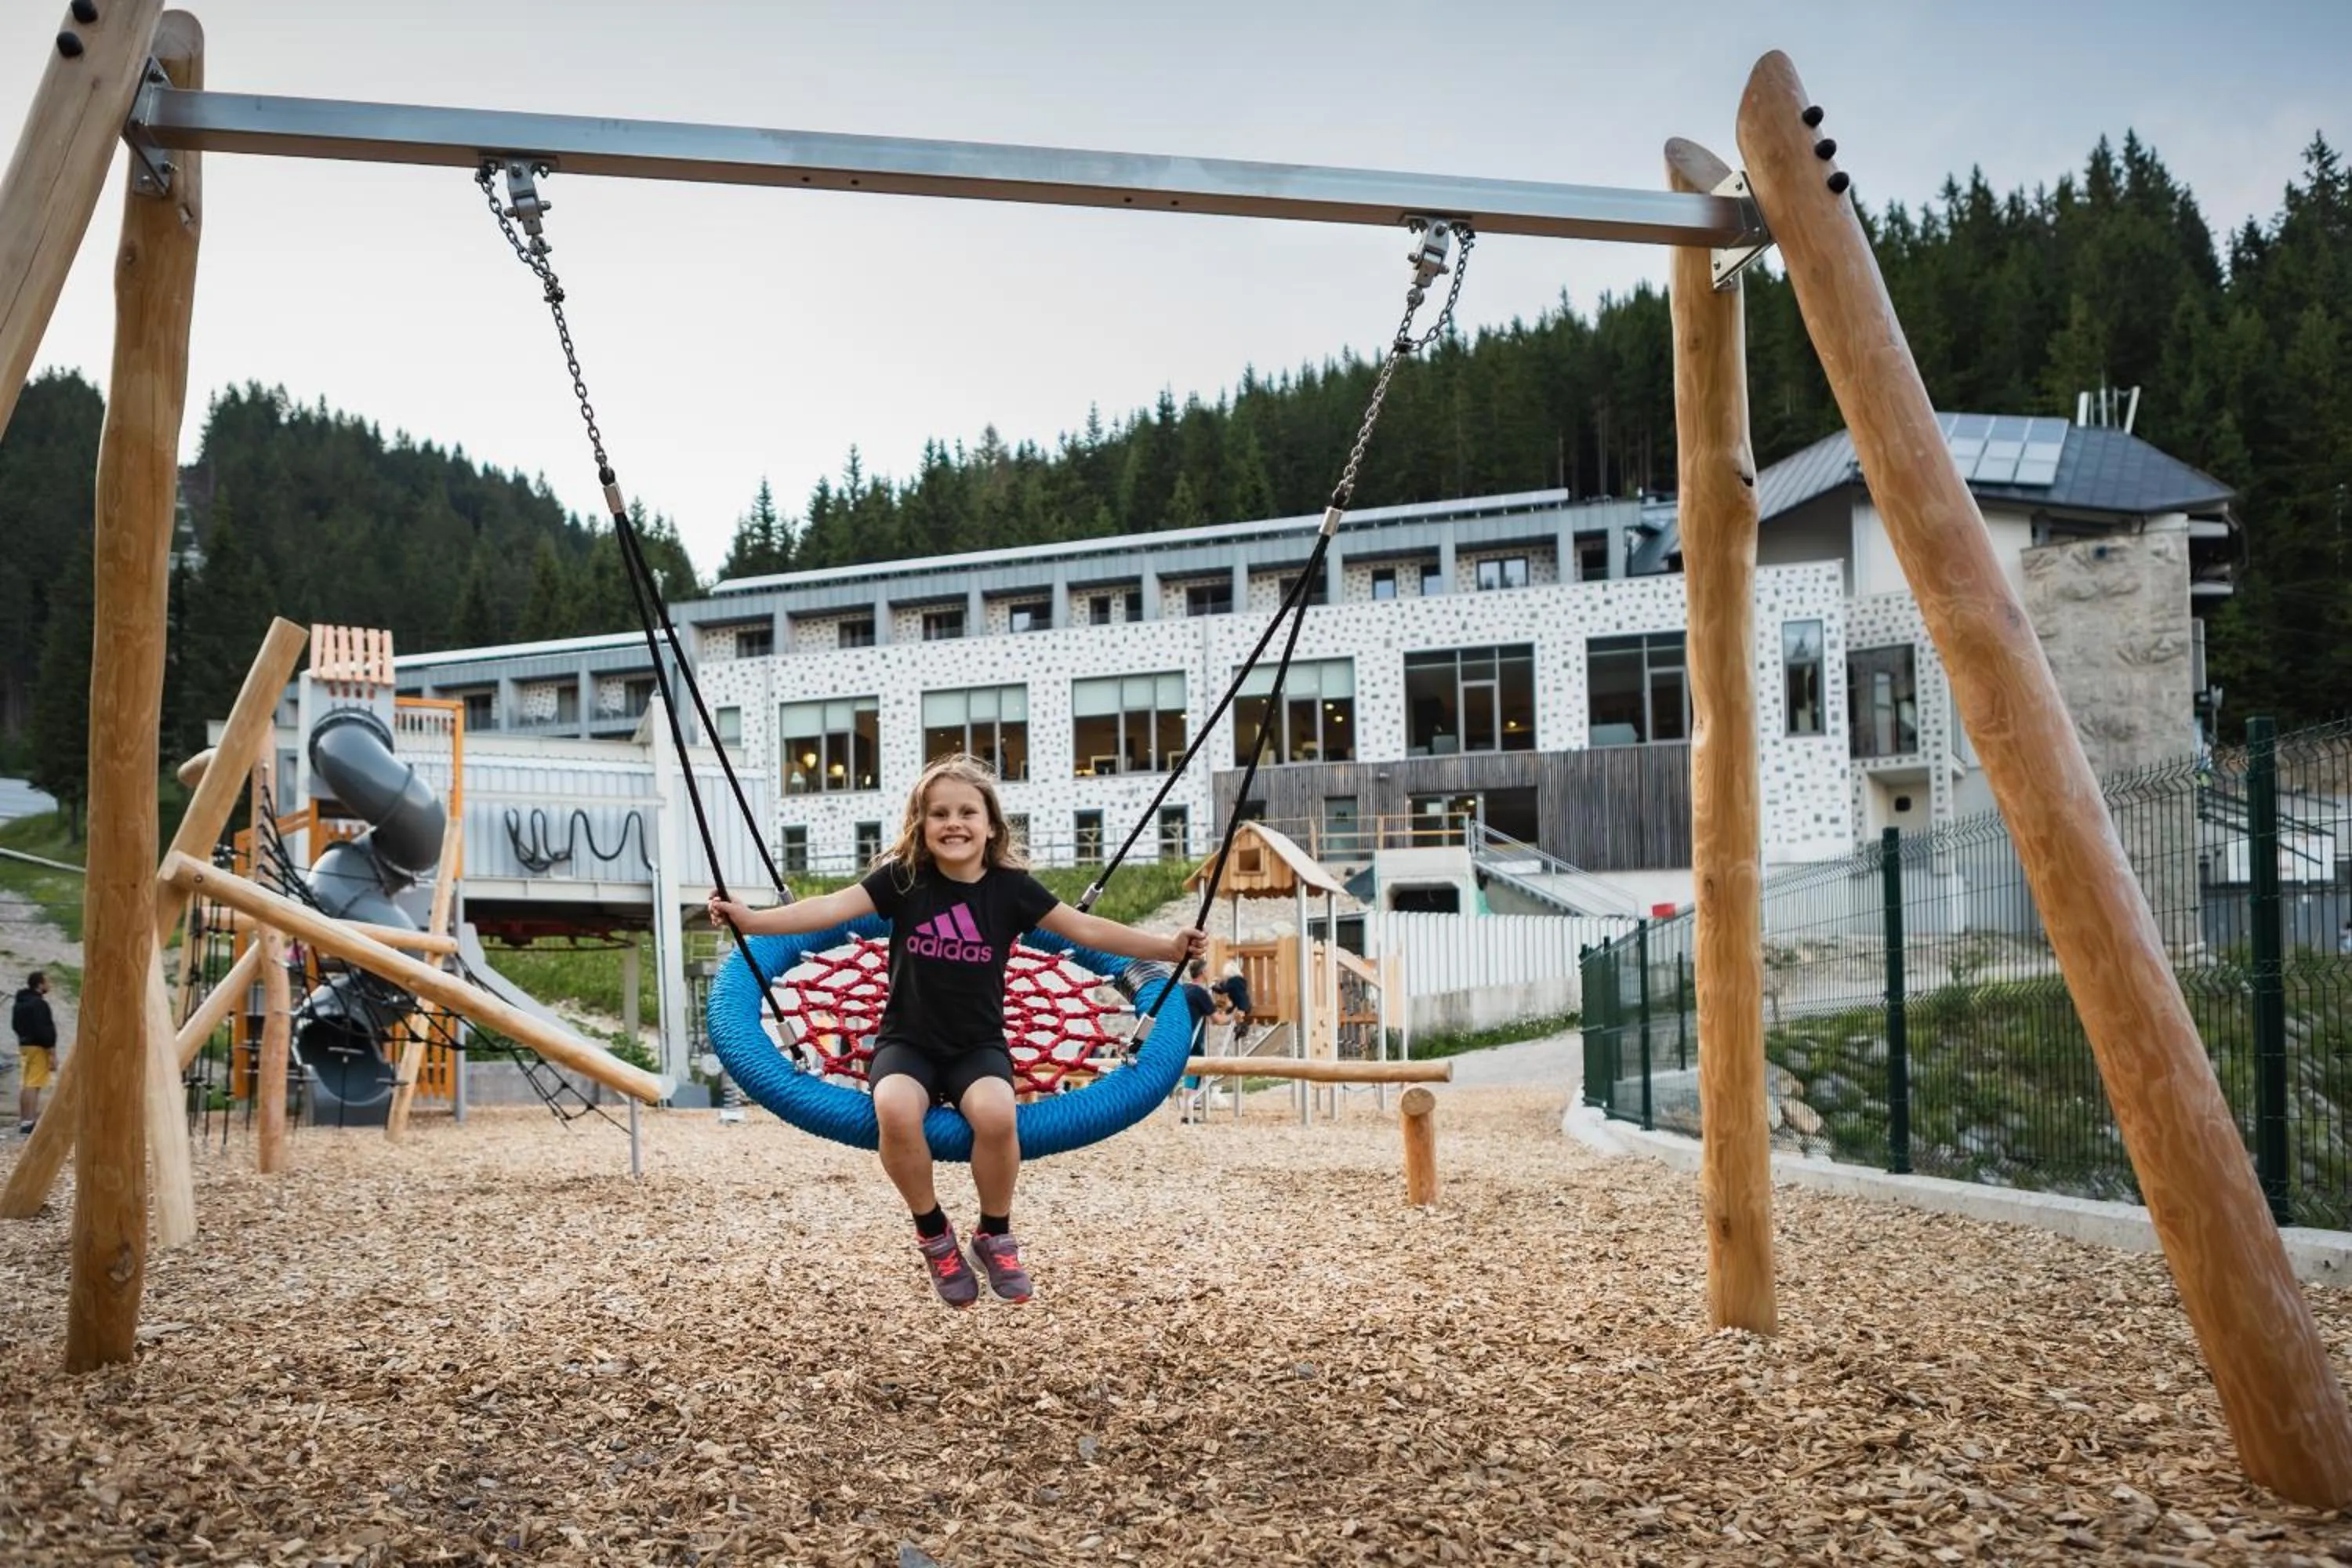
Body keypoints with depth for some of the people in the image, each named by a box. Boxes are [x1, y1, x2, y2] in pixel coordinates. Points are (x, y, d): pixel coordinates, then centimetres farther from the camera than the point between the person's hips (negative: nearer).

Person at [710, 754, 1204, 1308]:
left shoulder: (1011, 886, -3)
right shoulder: (902, 877, -5)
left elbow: (1087, 929, -2)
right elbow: (831, 907, -15)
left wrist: (1167, 947, -8)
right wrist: (751, 920, -28)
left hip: (978, 1045, 1)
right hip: (907, 1040, 0)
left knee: (996, 1116, -32)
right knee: (895, 1111, -34)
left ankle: (995, 1236, -2)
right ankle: (933, 1234, -6)